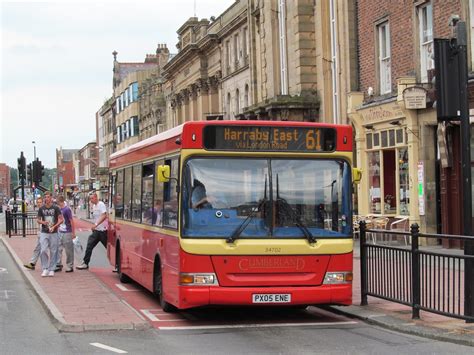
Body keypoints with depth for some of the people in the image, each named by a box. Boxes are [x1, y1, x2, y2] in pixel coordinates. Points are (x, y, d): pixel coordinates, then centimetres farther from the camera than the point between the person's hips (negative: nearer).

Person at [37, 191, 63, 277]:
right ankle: (45, 269, 1)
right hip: (44, 233, 1)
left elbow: (61, 219, -2)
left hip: (54, 233, -1)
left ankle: (51, 269, 14)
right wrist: (43, 222, -10)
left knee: (53, 252, 3)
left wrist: (54, 226, -16)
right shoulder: (41, 209, 4)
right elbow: (38, 220, 13)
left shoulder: (55, 208, -1)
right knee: (43, 251, -10)